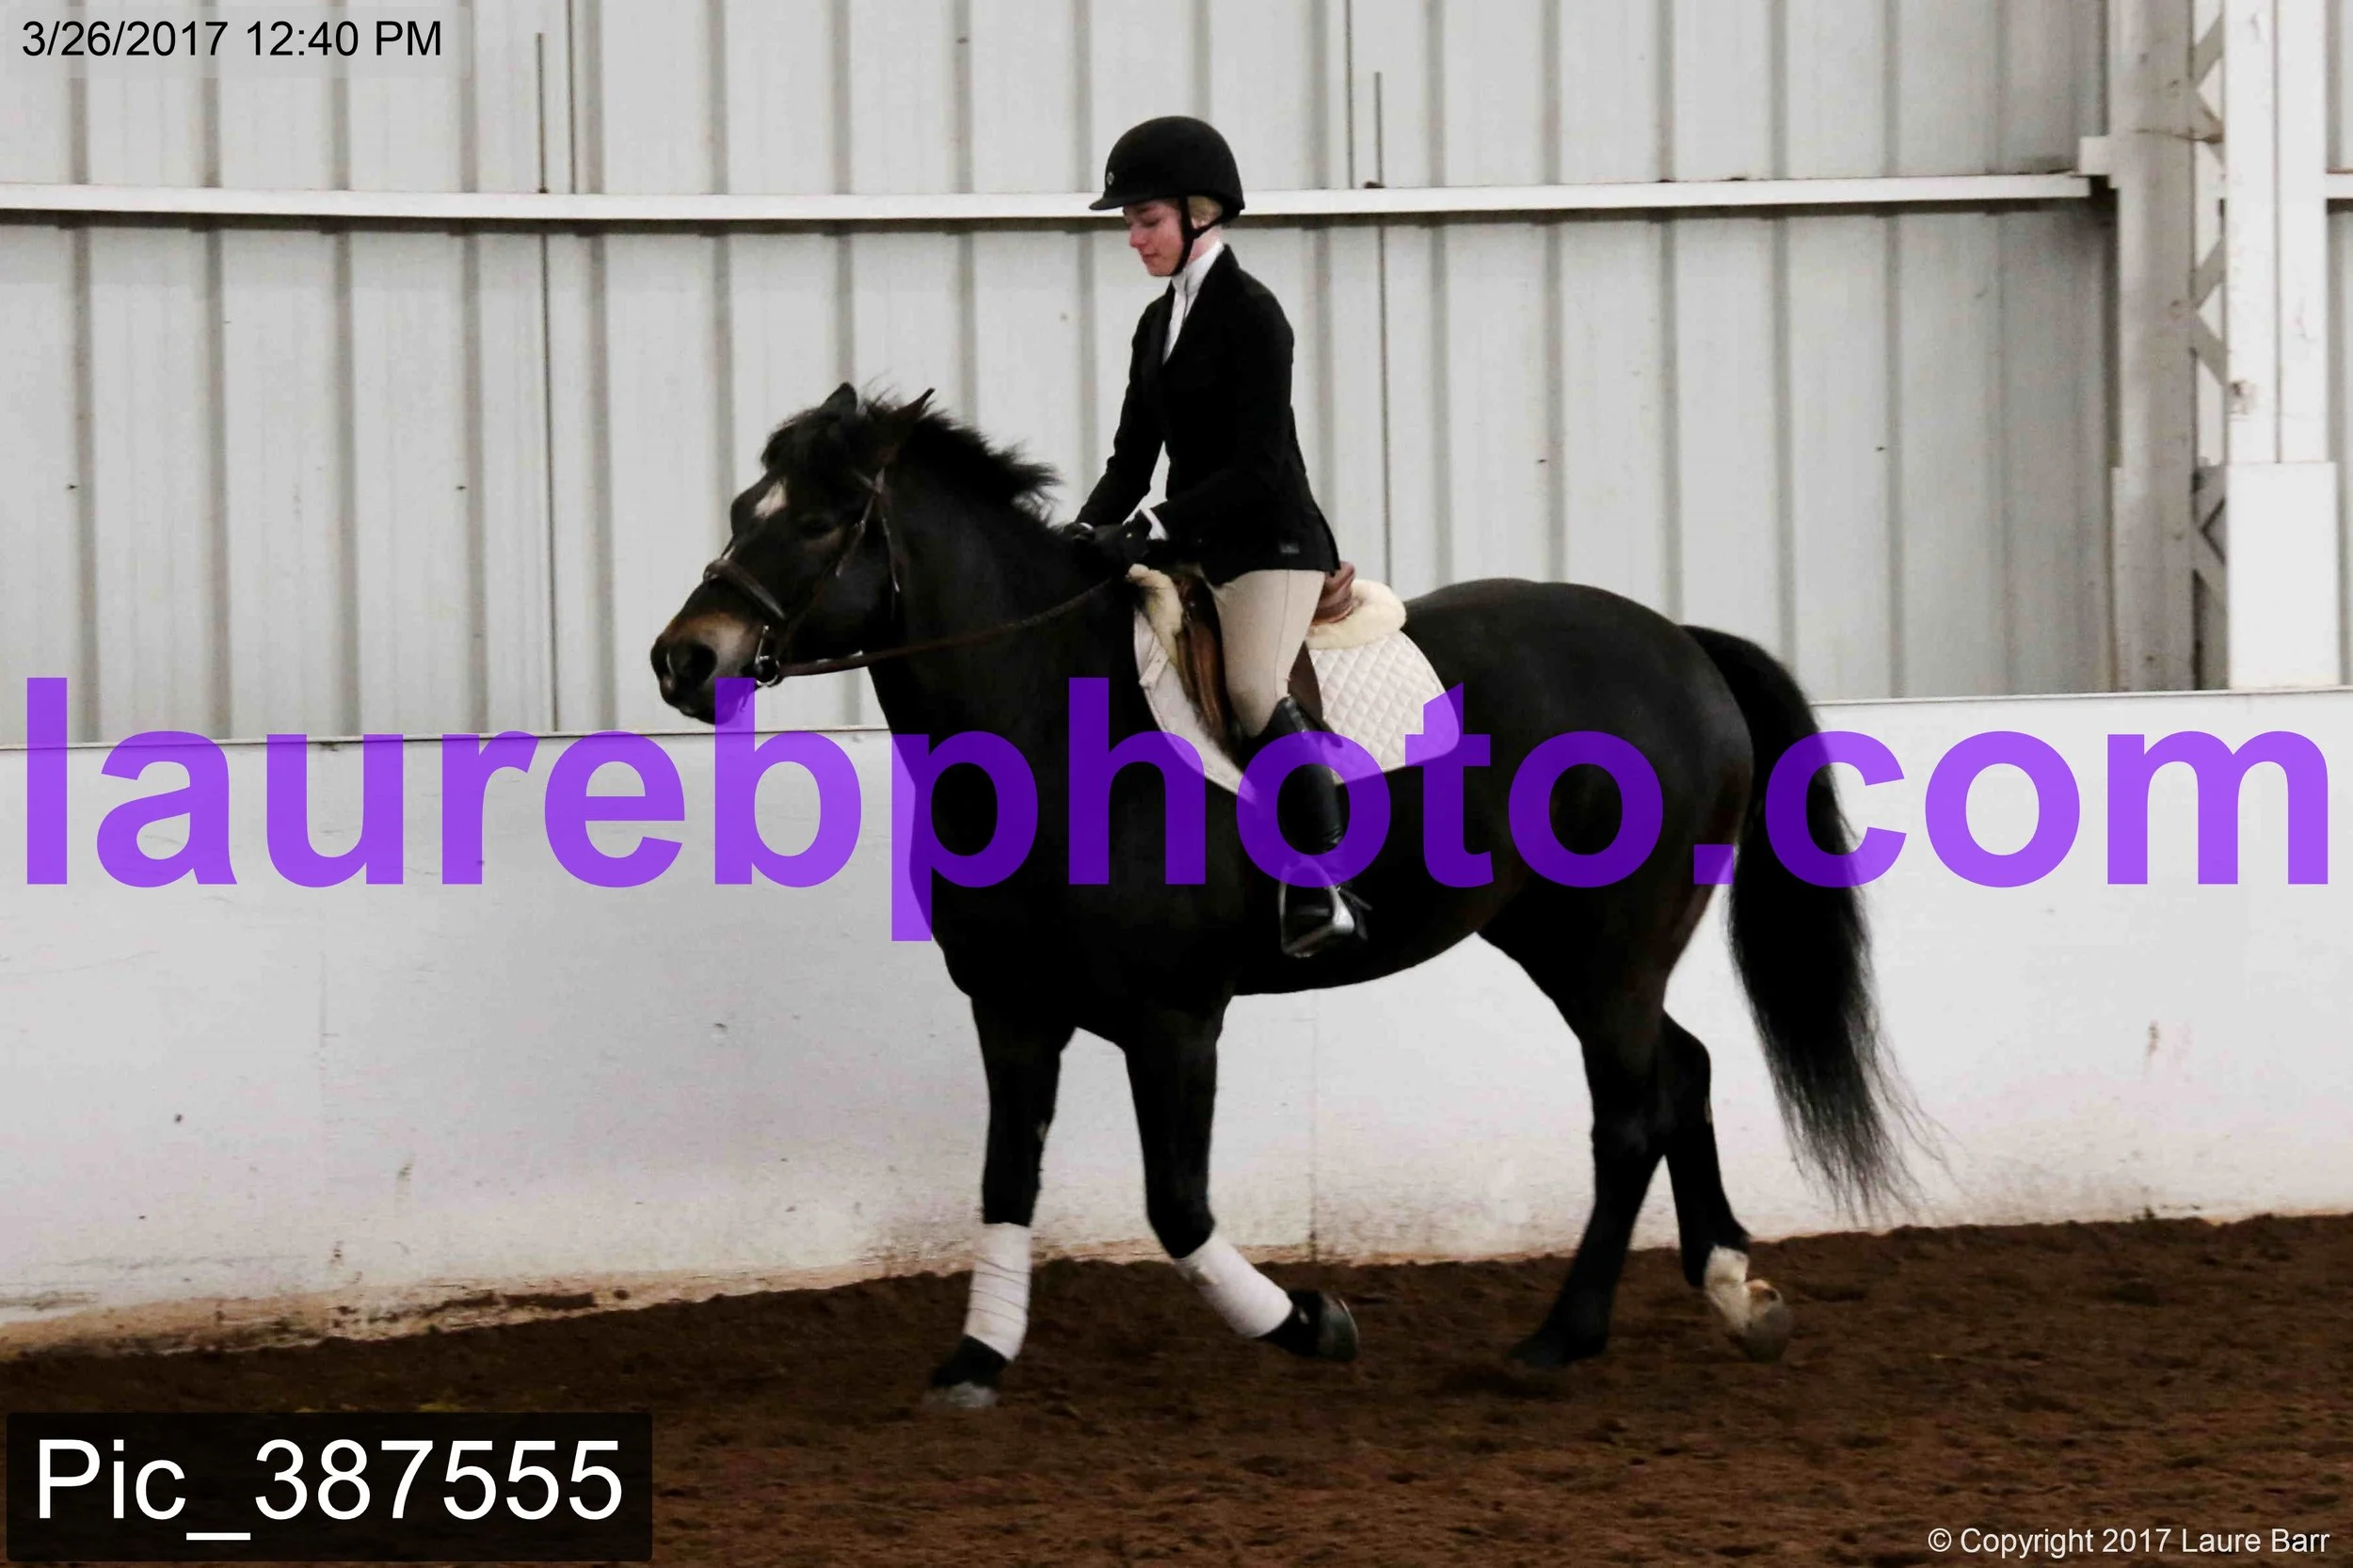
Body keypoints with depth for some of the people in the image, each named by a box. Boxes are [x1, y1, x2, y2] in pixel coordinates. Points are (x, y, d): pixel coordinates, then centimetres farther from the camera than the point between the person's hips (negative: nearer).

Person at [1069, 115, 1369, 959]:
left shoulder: (1249, 313, -10)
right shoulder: (1159, 322, 14)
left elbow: (1257, 467, -17)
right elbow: (1133, 457, 15)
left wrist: (1155, 525, -24)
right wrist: (1088, 532, -3)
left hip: (1271, 542, -9)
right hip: (1196, 548, 9)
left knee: (1252, 686, -29)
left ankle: (1325, 889, -30)